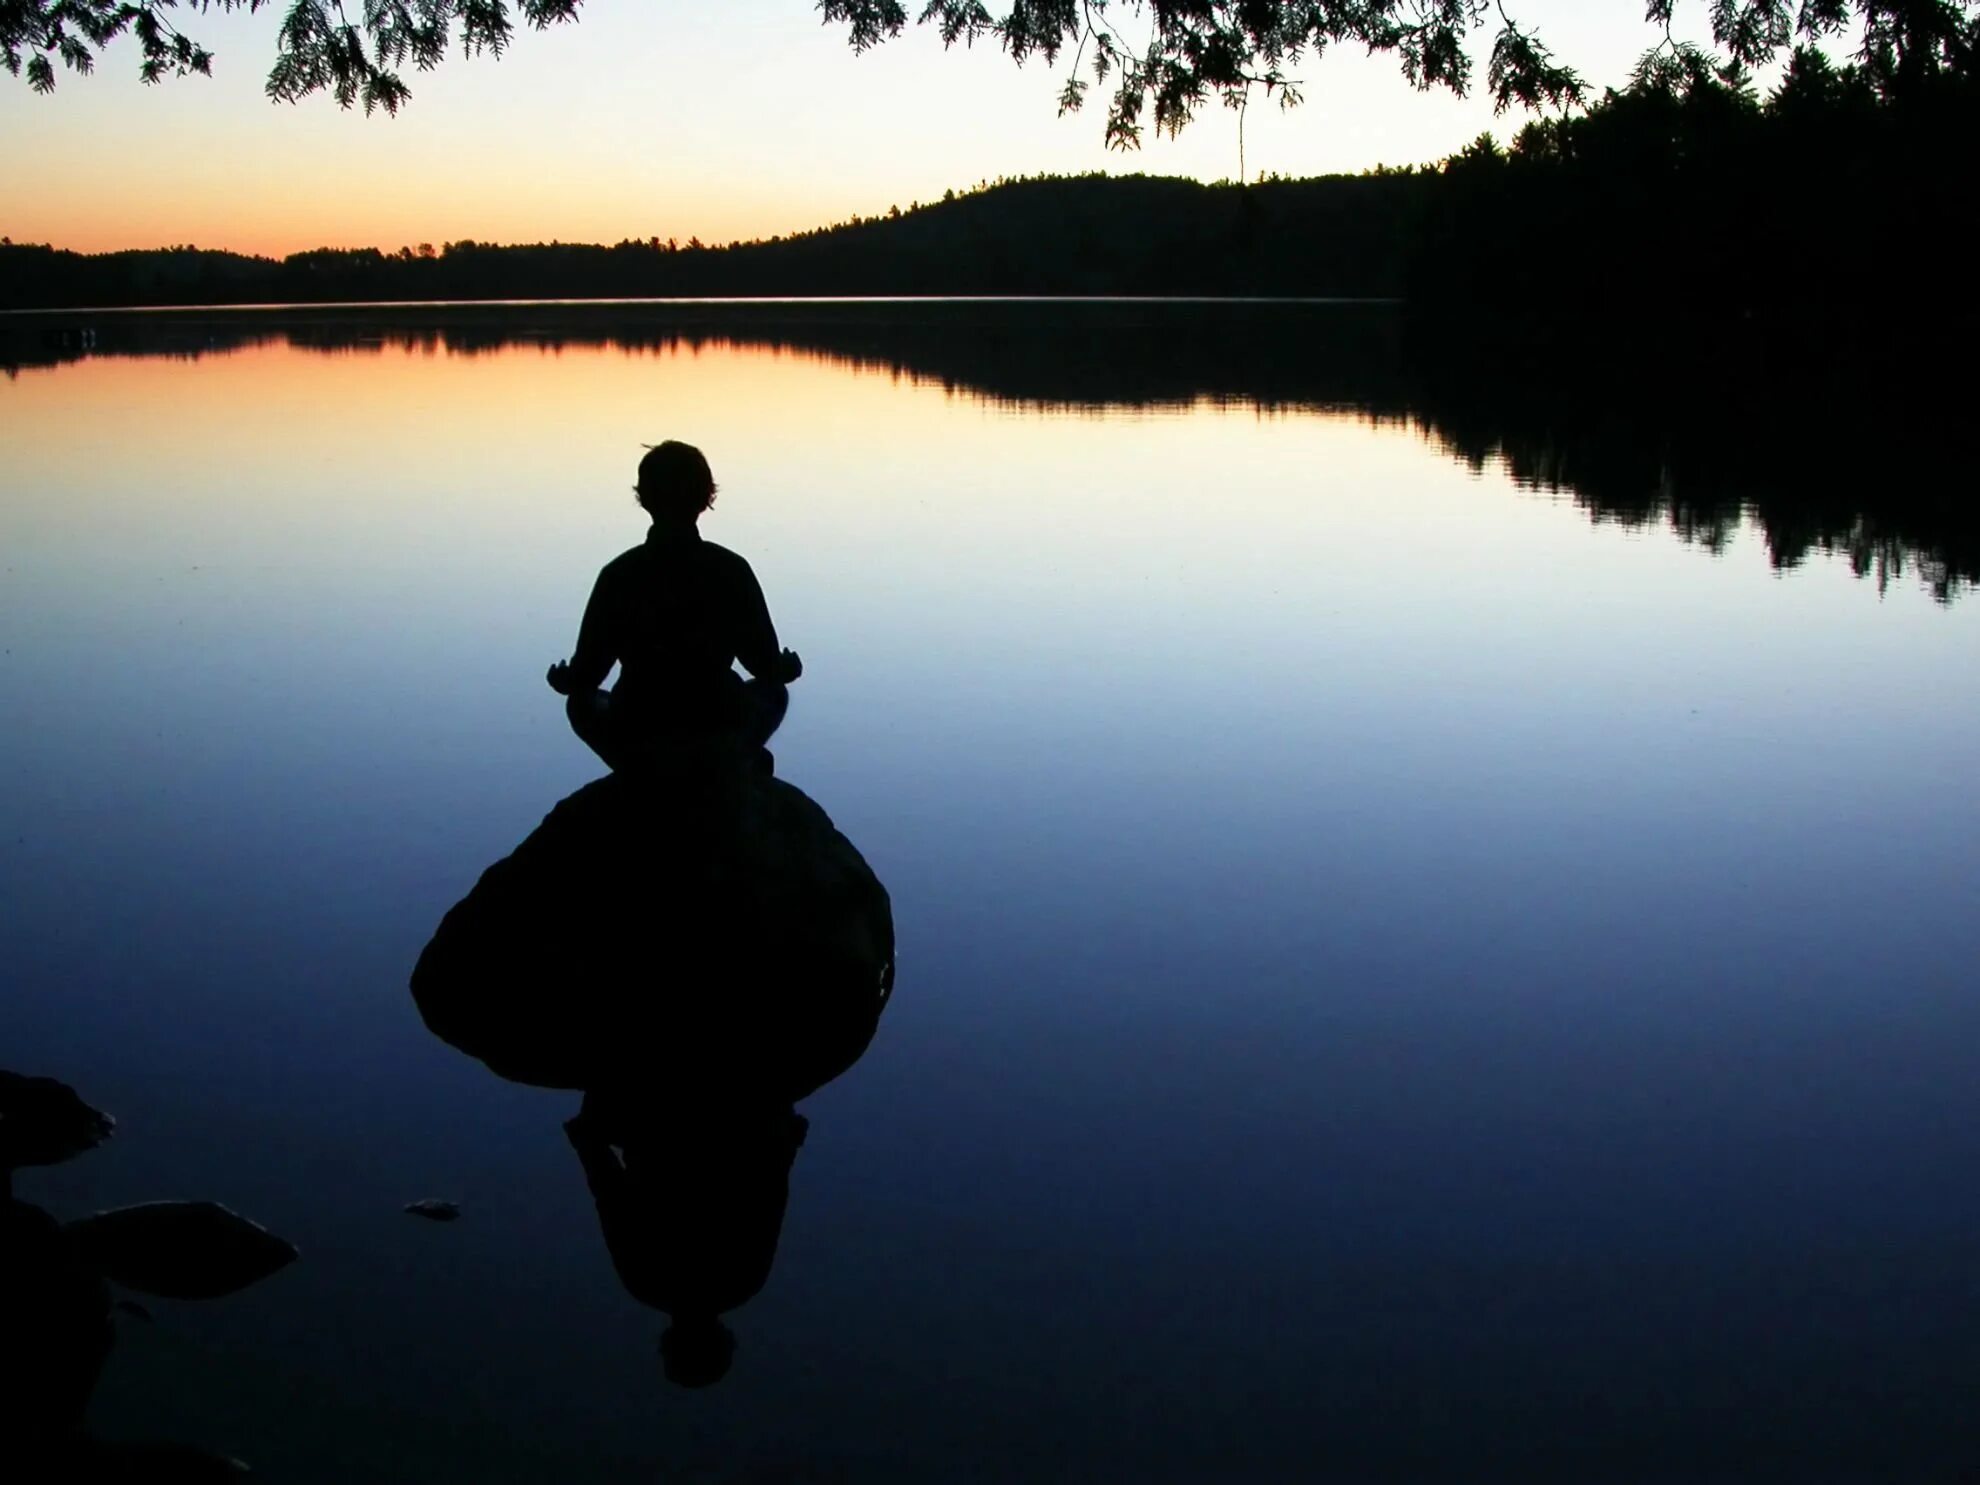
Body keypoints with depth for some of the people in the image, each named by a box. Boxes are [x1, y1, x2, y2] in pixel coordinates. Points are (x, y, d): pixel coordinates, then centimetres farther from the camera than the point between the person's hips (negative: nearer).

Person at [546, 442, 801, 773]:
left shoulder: (619, 573, -6)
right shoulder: (732, 569, -6)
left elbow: (586, 674, -3)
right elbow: (767, 665, -2)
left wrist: (564, 680, 21)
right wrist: (786, 668, 22)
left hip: (637, 739, -1)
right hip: (720, 729, 1)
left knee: (580, 702, 31)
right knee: (773, 692, 31)